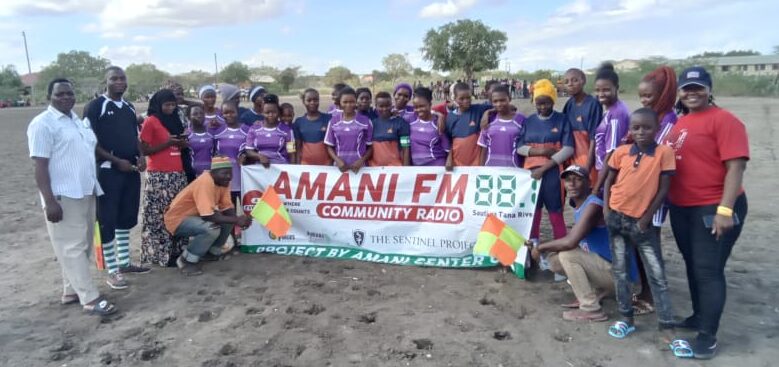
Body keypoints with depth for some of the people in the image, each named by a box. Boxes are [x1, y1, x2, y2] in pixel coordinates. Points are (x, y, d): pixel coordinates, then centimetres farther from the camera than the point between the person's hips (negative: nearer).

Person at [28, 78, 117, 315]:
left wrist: (94, 187, 19)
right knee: (72, 248, -5)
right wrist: (49, 201, -21)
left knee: (82, 246, 13)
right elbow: (40, 165, -15)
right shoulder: (43, 124, -9)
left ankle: (71, 291, 24)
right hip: (63, 197, -8)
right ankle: (91, 298, -4)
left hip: (86, 193, 9)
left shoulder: (78, 120, 15)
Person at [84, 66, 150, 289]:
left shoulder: (129, 108, 13)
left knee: (127, 217, 14)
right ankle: (112, 271, 6)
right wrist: (117, 161, -16)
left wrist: (141, 156, 2)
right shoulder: (95, 107, -8)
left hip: (131, 169, 7)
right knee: (108, 220, -1)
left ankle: (124, 262, 26)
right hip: (108, 171, -7)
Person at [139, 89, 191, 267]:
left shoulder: (175, 120, 17)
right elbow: (144, 150, -7)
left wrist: (183, 143, 3)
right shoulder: (150, 122, -3)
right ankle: (160, 254, 2)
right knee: (159, 216, -4)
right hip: (159, 176, -6)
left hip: (178, 174, 7)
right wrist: (167, 143, -14)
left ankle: (176, 250, 13)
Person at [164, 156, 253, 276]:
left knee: (230, 218, -4)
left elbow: (227, 208, -5)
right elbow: (208, 216, -36)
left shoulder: (223, 181, -5)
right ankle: (187, 260, -10)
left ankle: (212, 252, 12)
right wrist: (236, 220, -32)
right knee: (211, 229, -31)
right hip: (177, 219, -9)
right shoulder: (205, 182, -31)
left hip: (195, 216, 9)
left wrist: (237, 219, -25)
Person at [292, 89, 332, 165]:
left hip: (325, 163, -1)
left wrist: (331, 163, -6)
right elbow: (298, 146, 7)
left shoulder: (328, 118, -2)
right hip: (306, 163, 2)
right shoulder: (299, 122, 5)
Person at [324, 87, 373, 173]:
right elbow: (330, 146, 7)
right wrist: (337, 160, -9)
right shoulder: (333, 121, 3)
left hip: (359, 167, -1)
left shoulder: (365, 122, -2)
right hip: (340, 167, 1)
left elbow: (370, 147, 3)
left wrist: (361, 160, -12)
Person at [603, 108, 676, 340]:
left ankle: (667, 327, 9)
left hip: (642, 221, -3)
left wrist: (647, 218, -8)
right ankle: (626, 318, 23)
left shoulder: (664, 152, -9)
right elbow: (609, 180, 10)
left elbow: (663, 189, -7)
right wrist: (606, 209, 0)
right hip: (617, 217, 3)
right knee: (620, 270, 10)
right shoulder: (621, 152, -1)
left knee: (657, 275, 1)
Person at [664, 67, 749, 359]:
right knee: (693, 266, 18)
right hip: (680, 208, 7)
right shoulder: (679, 123, 11)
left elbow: (735, 167, -17)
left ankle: (708, 335, 8)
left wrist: (725, 209, -23)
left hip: (714, 209, -7)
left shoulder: (724, 120, -11)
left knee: (709, 270, -2)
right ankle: (699, 316, 34)